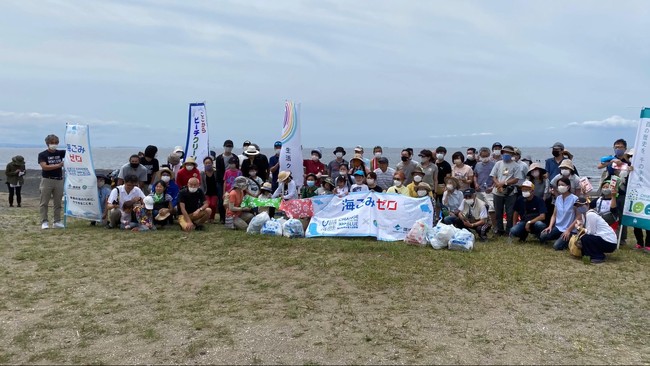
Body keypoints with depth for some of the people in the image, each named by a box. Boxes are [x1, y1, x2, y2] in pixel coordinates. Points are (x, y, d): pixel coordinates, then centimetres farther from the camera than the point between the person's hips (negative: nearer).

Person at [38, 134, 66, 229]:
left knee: (58, 203, 6)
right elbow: (44, 167, -14)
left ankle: (57, 222, 11)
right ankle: (44, 222, 2)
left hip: (59, 180, 4)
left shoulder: (60, 153, 10)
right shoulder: (42, 154, -2)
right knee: (44, 203, -1)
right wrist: (58, 165, -19)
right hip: (47, 180, -4)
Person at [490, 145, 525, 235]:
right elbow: (493, 176, 5)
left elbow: (516, 179, -7)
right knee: (498, 212, 9)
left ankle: (508, 230, 12)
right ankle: (499, 230, 21)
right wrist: (498, 185, -11)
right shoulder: (498, 164, 8)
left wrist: (504, 183, -14)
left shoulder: (516, 165, -1)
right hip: (498, 192, 3)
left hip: (510, 193, -3)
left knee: (509, 213, 1)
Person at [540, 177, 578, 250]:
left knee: (557, 246, -22)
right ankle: (560, 237, 10)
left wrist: (568, 230, -17)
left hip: (569, 229, -6)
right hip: (558, 227, 6)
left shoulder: (574, 199, -12)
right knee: (542, 237, -18)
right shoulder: (558, 198, 7)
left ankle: (570, 239, 8)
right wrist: (550, 226, -6)